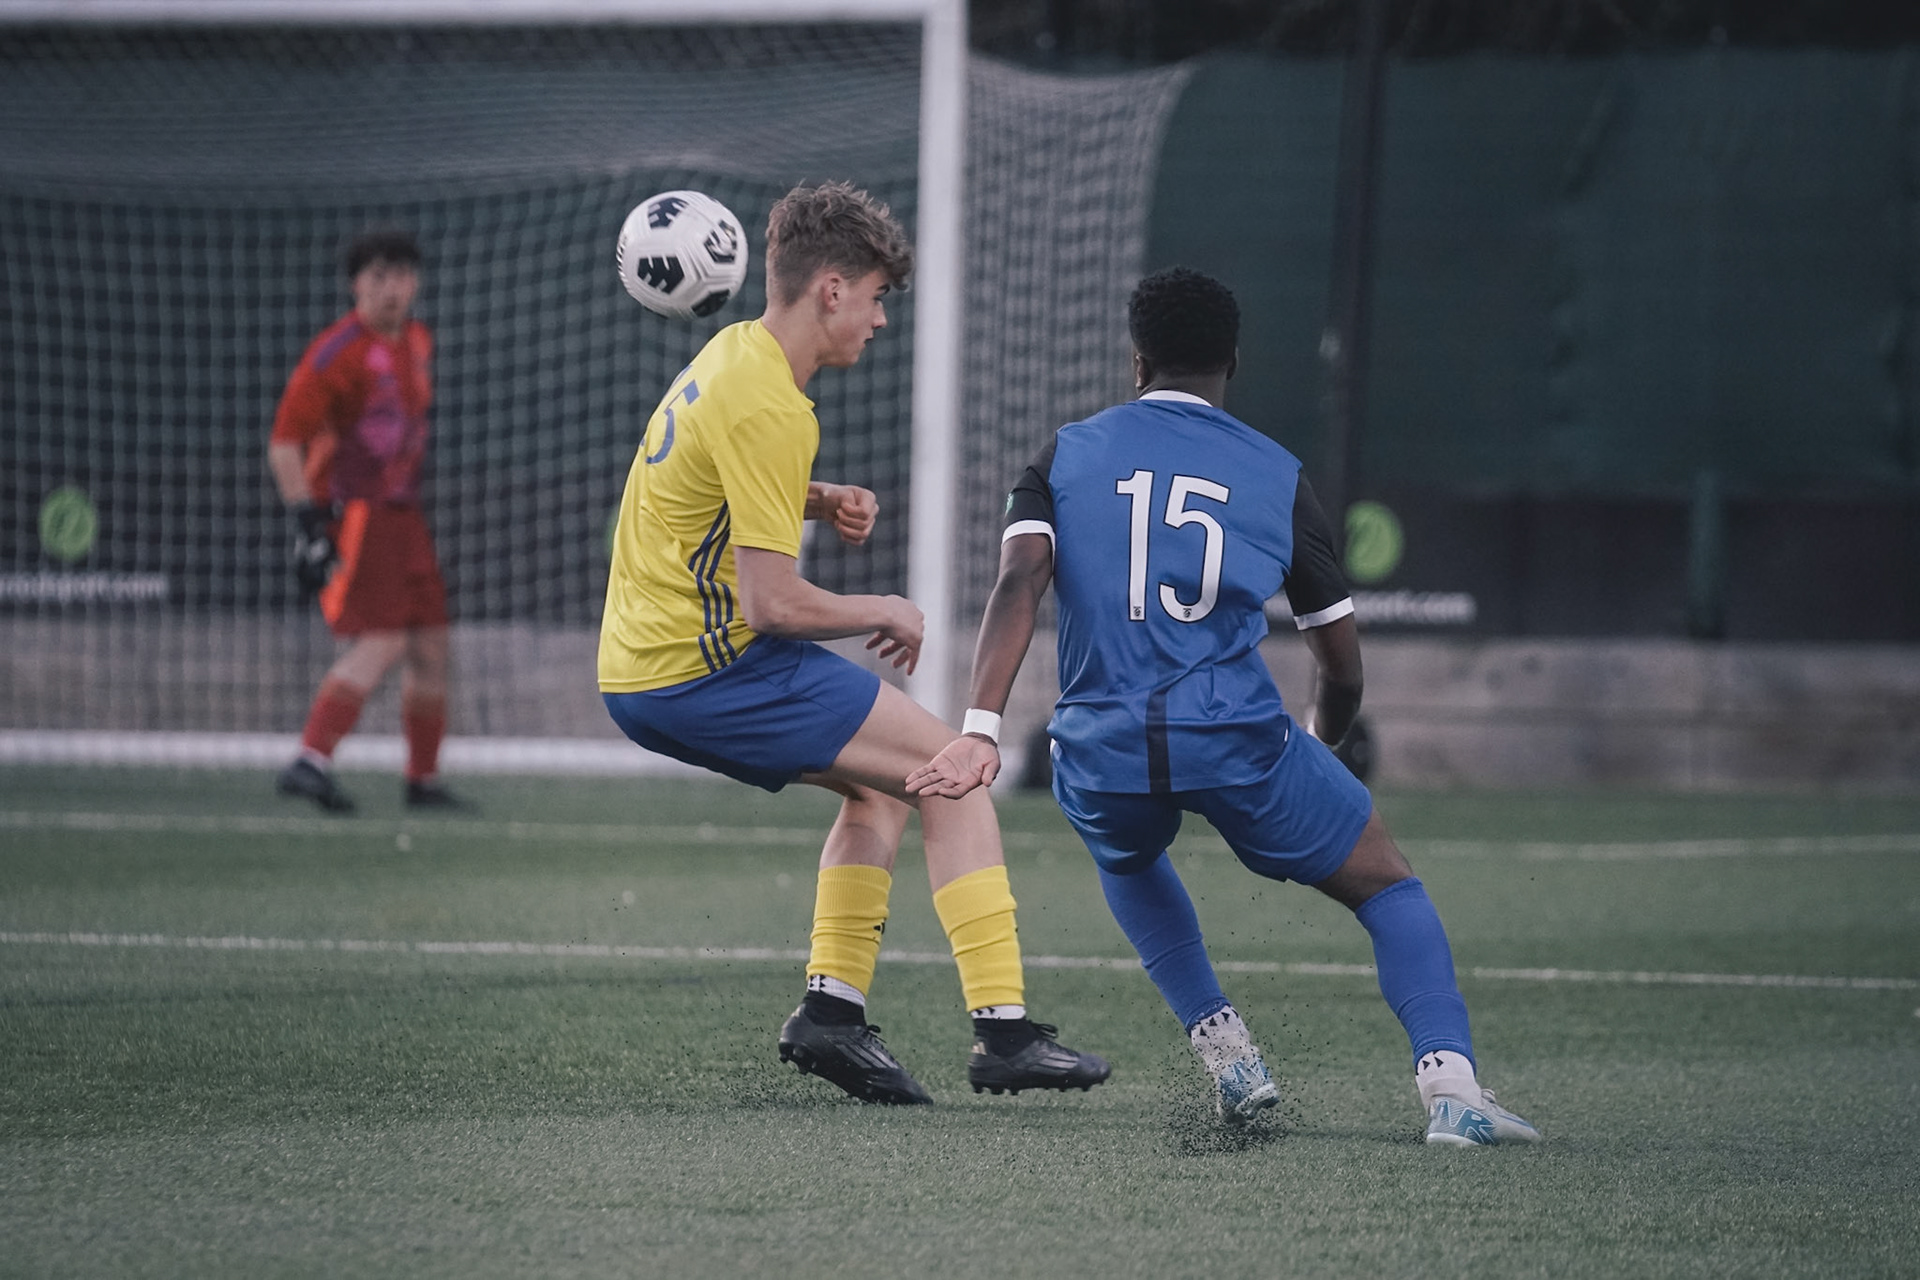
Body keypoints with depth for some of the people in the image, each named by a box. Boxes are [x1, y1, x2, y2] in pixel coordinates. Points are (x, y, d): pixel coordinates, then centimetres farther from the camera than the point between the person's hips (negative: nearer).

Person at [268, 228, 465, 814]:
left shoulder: (418, 341, 12)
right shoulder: (339, 351, -15)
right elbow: (285, 443, -18)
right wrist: (309, 521, -24)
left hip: (401, 513, 8)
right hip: (351, 512, -8)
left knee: (429, 648, 10)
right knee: (379, 644, -21)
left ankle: (424, 779, 20)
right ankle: (311, 762, -26)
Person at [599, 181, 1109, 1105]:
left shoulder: (732, 353, 12)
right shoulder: (768, 406, -19)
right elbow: (773, 604, -22)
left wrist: (821, 502, 12)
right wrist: (885, 613, -4)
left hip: (637, 669, 10)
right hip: (702, 671, -10)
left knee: (881, 783, 22)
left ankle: (832, 1006, 12)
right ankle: (1003, 1032, -10)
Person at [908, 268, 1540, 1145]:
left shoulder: (1066, 455, 12)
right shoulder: (1278, 476, 11)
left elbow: (1018, 585, -7)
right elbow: (1342, 664, 15)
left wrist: (980, 732, -15)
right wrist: (1320, 748, 36)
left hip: (1101, 748, 2)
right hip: (1236, 739, -2)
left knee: (1128, 860, 38)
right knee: (1388, 887, 15)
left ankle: (1225, 1052, 26)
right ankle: (1448, 1083, -7)